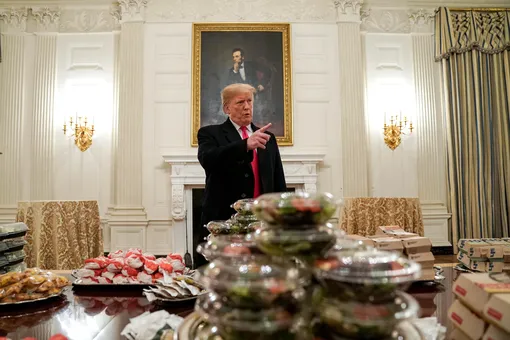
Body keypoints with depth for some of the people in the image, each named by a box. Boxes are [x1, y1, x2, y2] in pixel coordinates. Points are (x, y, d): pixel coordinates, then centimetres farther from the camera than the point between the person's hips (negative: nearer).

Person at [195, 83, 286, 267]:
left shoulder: (268, 138, 15)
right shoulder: (210, 133, 4)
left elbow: (279, 182, 14)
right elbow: (207, 159, -18)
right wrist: (246, 144, -30)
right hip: (222, 220, -3)